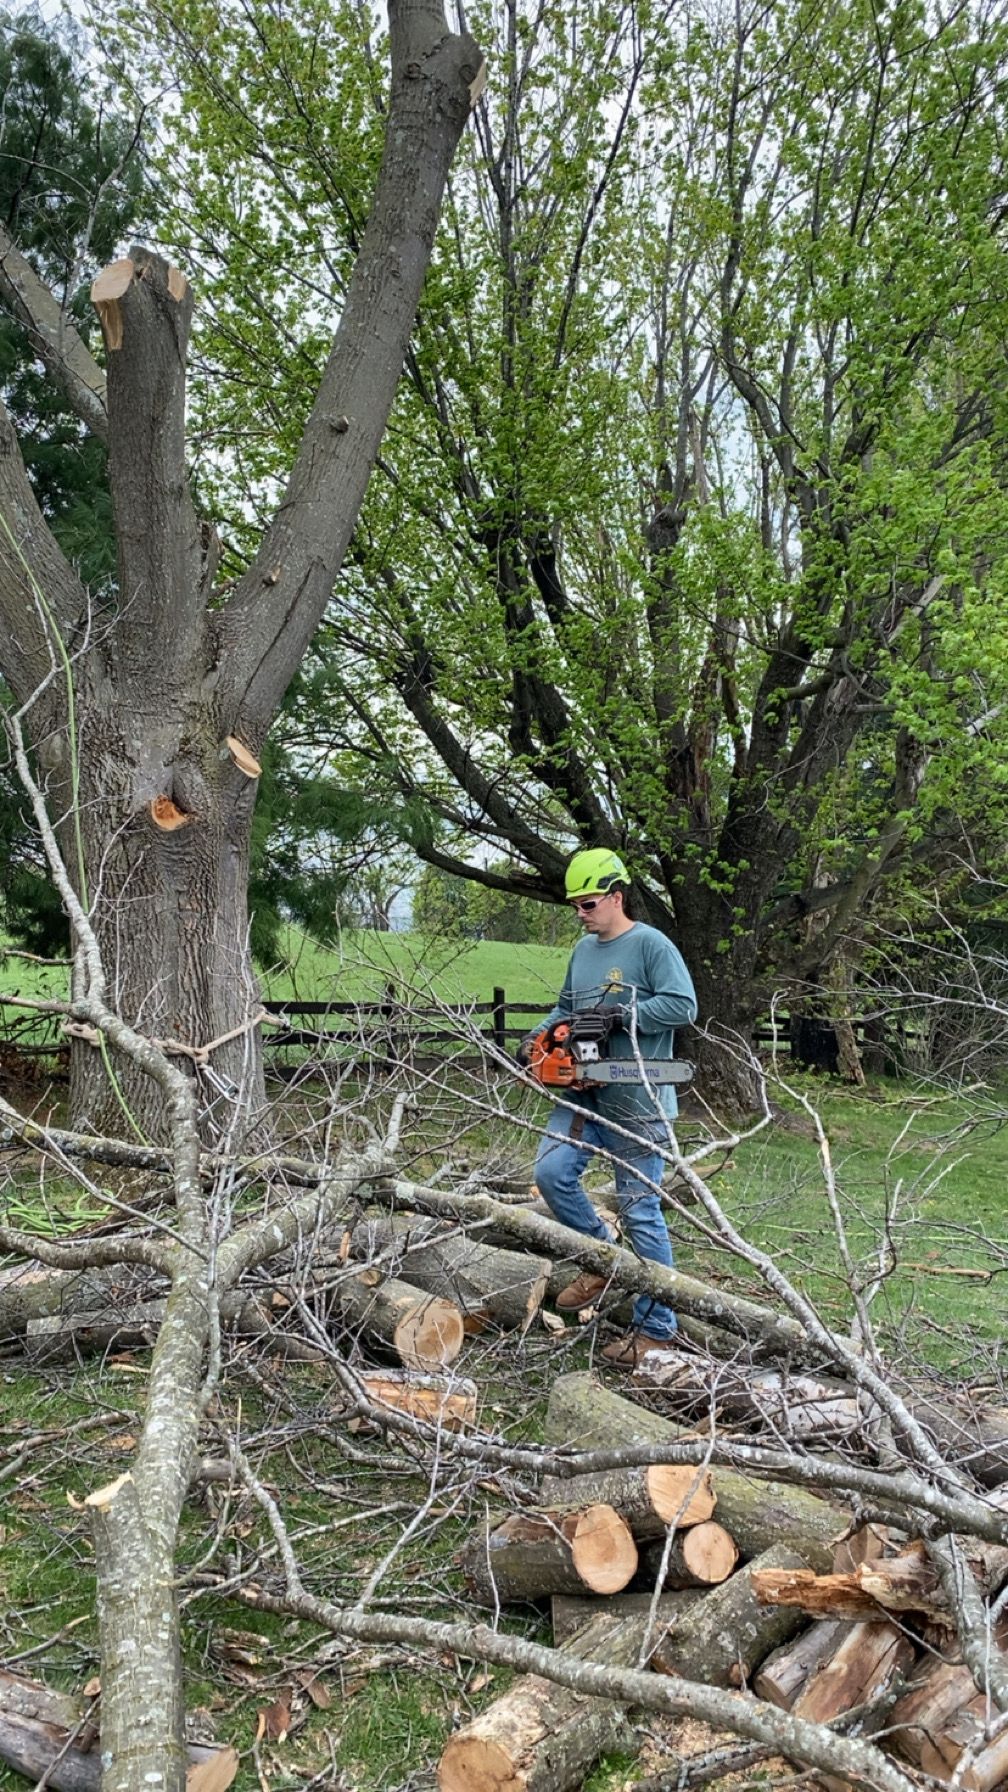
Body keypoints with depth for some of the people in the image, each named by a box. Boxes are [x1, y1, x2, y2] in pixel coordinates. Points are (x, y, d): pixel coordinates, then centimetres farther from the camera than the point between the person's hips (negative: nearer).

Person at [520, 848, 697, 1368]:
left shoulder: (651, 945, -9)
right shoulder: (583, 950, 14)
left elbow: (683, 1005, -18)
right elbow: (565, 1008, 24)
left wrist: (621, 1015, -22)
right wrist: (538, 1035, 6)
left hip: (635, 1103, -7)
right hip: (584, 1092, 7)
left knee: (640, 1211, -1)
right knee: (551, 1172, -9)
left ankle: (657, 1328, 12)